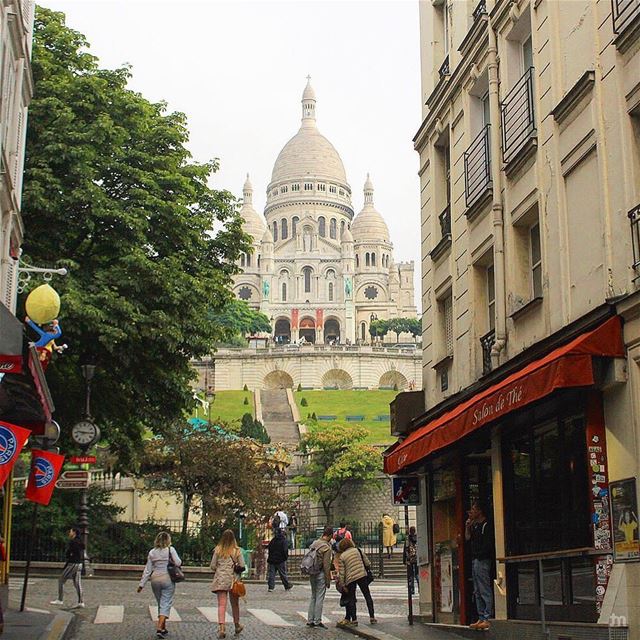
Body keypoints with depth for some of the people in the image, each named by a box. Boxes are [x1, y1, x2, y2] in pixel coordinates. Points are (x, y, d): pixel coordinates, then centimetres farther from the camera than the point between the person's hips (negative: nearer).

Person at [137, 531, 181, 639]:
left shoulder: (152, 552, 6)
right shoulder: (170, 550, -5)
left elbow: (147, 570, 6)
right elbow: (178, 563, -11)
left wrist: (142, 584, 9)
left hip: (155, 580, 4)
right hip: (168, 579, -4)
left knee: (161, 604, 17)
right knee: (166, 604, -2)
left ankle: (163, 628, 22)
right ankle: (159, 628, -15)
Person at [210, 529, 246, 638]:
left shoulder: (218, 550, -2)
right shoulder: (237, 550, -4)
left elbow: (212, 566, 0)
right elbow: (242, 566, -5)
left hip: (220, 579, 0)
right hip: (233, 579, 0)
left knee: (222, 604, -3)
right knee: (235, 604, 17)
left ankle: (221, 628, -17)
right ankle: (237, 625, 33)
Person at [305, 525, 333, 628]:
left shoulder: (314, 543, 7)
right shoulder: (327, 547, -15)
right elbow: (326, 565, -15)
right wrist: (328, 580, -9)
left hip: (312, 573, 7)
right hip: (320, 574, -7)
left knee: (313, 597, 15)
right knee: (320, 598, -1)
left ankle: (310, 620, 16)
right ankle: (317, 621, 1)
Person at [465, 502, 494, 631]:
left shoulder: (486, 525, -9)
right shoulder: (475, 526, 18)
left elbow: (488, 544, -14)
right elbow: (467, 538, 16)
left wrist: (479, 555, -12)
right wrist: (467, 526, 6)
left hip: (482, 560, -10)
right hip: (475, 561, 10)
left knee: (485, 591, -10)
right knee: (477, 592, 10)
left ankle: (488, 619, -12)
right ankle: (481, 618, 13)